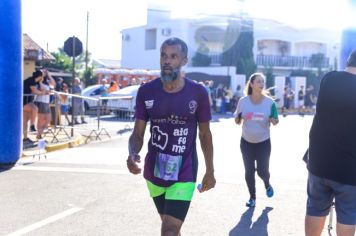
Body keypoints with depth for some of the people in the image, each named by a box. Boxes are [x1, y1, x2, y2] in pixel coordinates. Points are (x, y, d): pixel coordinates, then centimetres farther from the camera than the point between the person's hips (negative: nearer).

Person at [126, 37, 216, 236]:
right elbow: (138, 133, -1)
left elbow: (205, 135, 2)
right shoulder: (146, 91, -5)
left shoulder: (198, 93, -9)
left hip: (184, 174, -3)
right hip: (154, 172, 3)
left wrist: (210, 171, 7)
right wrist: (133, 154, -23)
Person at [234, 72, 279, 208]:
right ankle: (252, 197, 24)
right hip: (246, 141, 1)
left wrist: (273, 120, -24)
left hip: (263, 142, -1)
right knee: (249, 171, 6)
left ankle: (267, 184, 38)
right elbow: (237, 121, 2)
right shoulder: (243, 101, -8)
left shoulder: (269, 102, -10)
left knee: (262, 170, 2)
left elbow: (275, 121, -1)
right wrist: (238, 118, -22)